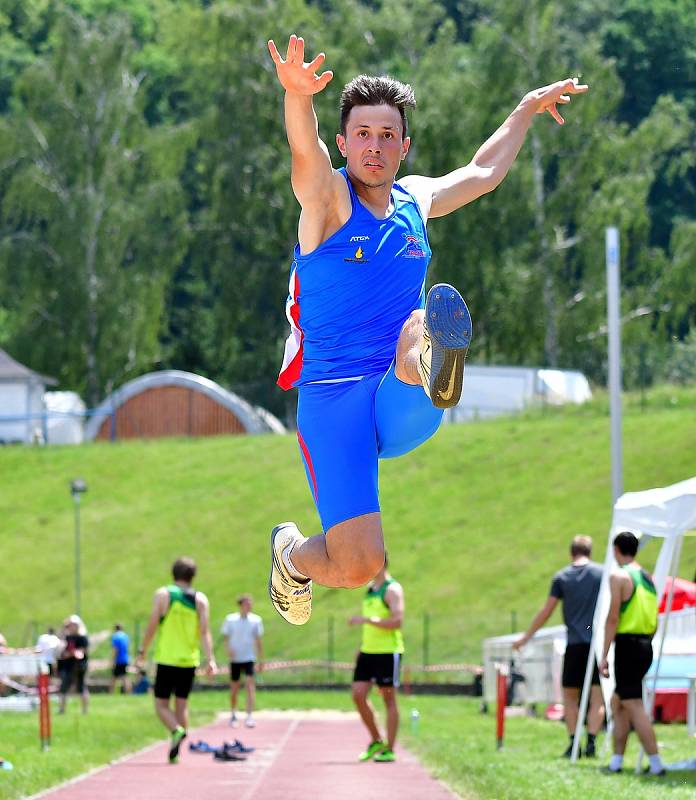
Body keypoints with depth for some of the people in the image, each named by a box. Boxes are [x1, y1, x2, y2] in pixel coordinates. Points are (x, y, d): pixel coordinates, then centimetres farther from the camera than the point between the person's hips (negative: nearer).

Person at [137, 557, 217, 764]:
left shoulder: (162, 594, -3)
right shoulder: (200, 599, 3)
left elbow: (152, 626, -5)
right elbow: (205, 631, -5)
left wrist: (142, 652, 4)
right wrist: (210, 659, -9)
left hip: (166, 659, -3)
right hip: (189, 661, 3)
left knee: (161, 704, 4)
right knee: (182, 704, 11)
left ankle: (176, 730, -25)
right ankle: (174, 752, 8)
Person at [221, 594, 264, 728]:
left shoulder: (256, 620, 1)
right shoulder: (230, 619, -2)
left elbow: (258, 640, 7)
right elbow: (225, 637, 3)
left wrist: (260, 660, 8)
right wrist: (228, 648, -17)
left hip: (249, 658, 0)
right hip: (235, 658, 0)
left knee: (250, 683, -15)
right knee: (234, 687, 8)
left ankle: (249, 716, -19)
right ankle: (234, 713, 29)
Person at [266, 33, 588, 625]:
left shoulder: (415, 201, 15)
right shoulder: (327, 198, -1)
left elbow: (485, 171, 37)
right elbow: (306, 150, -25)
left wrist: (527, 110, 45)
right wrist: (298, 95, -47)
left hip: (401, 405, 3)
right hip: (331, 395, -3)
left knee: (420, 327, -33)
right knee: (358, 566, -16)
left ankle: (433, 371, -70)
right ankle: (294, 556, 18)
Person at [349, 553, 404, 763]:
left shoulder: (392, 589, -10)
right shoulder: (370, 588, 16)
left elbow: (397, 621, -20)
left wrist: (366, 620, -24)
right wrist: (362, 646, 19)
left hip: (388, 651, -8)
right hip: (368, 651, 8)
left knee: (388, 698, -2)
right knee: (358, 695, 0)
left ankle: (389, 750, 3)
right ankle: (376, 741, 13)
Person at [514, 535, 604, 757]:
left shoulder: (561, 577, 4)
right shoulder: (602, 573, 3)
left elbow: (546, 611, 4)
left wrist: (526, 637, 12)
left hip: (575, 643, 0)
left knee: (570, 695, 11)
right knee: (597, 698, 1)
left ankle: (573, 743, 3)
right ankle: (591, 743, -10)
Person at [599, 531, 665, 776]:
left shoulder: (619, 576, -9)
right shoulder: (648, 577, 15)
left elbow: (613, 618, -15)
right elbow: (654, 621, 17)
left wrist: (604, 656, -14)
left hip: (627, 645, -8)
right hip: (645, 646, 8)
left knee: (634, 705, -9)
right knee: (617, 701, 17)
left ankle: (656, 763, -15)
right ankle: (616, 761, 18)